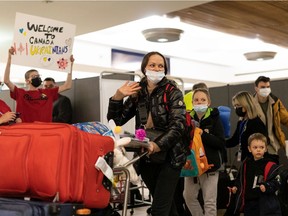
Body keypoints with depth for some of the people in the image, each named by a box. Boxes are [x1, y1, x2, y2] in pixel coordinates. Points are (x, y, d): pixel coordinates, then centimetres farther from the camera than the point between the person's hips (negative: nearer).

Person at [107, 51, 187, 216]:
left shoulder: (173, 92, -6)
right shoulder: (138, 93, 6)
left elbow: (178, 125, -19)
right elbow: (115, 121, 7)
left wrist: (157, 145, -33)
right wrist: (118, 97, -8)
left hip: (170, 156, -4)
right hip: (146, 157, 5)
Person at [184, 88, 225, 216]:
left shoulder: (214, 119, -4)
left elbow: (221, 143, -13)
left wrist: (202, 134, -21)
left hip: (209, 164, -4)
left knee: (209, 201, 3)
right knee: (189, 196, 15)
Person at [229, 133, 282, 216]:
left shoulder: (271, 166, -7)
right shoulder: (245, 164, 7)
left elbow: (276, 182, -10)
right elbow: (240, 179, 19)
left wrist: (267, 186, -27)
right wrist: (236, 187, 3)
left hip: (266, 205, -5)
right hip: (248, 202, 5)